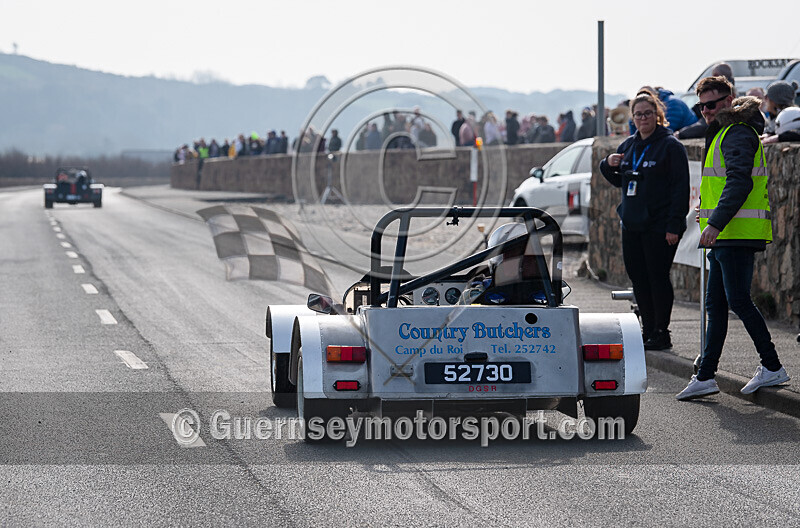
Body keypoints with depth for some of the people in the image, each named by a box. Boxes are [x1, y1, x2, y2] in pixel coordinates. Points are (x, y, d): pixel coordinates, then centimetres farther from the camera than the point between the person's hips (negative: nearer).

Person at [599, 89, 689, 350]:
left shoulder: (670, 146, -7)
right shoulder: (628, 145, 14)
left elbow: (680, 187, -11)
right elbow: (619, 181, 25)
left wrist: (674, 225, -18)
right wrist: (608, 165, 2)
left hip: (659, 226, -7)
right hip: (631, 225, 7)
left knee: (658, 278, -5)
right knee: (638, 277, 9)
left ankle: (661, 333, 2)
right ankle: (648, 329, 19)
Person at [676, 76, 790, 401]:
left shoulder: (737, 134, -11)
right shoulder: (722, 133, 21)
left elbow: (739, 183, -23)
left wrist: (715, 223, -27)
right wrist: (712, 222, 24)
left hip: (737, 234, -11)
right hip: (726, 237, 11)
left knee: (738, 301, -9)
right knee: (716, 304, 9)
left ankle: (772, 368, -1)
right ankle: (705, 376, 10)